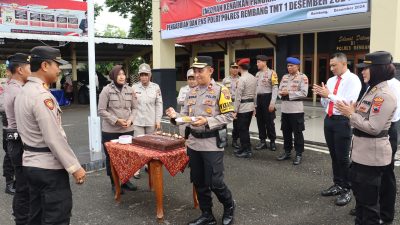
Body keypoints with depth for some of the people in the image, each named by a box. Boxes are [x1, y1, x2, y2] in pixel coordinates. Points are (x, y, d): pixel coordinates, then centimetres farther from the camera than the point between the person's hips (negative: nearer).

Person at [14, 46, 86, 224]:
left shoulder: (24, 91, 10)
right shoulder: (42, 96, -21)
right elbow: (54, 138, -24)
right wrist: (75, 167, -18)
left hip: (31, 163, 10)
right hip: (48, 166, -10)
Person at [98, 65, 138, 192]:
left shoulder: (130, 90, 4)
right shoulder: (106, 90, -7)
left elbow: (134, 108, 10)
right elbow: (101, 111, -8)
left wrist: (130, 120, -8)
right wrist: (116, 120, -16)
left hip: (128, 130, 3)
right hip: (110, 130, -3)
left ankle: (125, 181, 28)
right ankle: (114, 183, 23)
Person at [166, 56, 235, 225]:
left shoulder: (220, 90, -9)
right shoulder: (192, 93, 11)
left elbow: (229, 116, -12)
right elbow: (186, 116, 11)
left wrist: (207, 121, -23)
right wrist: (175, 116, -9)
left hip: (212, 144, -6)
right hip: (193, 143, 7)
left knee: (214, 182, -2)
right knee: (198, 183, 13)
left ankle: (229, 206, 28)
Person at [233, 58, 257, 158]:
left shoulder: (242, 79, -16)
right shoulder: (253, 78, 8)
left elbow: (238, 96, -16)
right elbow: (254, 94, 13)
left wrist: (235, 111, -13)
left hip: (243, 107, -8)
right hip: (251, 106, 8)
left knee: (242, 130, 1)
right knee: (245, 129, 17)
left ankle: (247, 151, 6)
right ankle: (244, 148, 26)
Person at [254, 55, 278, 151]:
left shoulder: (271, 73, -9)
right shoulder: (257, 74, 12)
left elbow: (275, 89, -13)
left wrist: (272, 103, -18)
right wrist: (254, 102, 10)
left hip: (267, 98, -6)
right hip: (258, 99, 6)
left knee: (269, 121, 0)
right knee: (260, 121, 9)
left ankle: (272, 141, 13)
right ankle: (262, 141, 19)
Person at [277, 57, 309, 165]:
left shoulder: (303, 77, -6)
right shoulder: (284, 77, 14)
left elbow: (304, 93, -15)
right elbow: (280, 89, 15)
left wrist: (289, 93, -16)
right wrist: (282, 93, -9)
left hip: (296, 109, -6)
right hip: (284, 108, 6)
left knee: (297, 133, 2)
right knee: (286, 132, 14)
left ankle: (299, 154, 12)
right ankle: (287, 152, 26)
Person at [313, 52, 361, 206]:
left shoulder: (353, 79, -10)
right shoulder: (330, 80, 11)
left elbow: (350, 103, -22)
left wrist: (329, 94, -21)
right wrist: (322, 95, -5)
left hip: (343, 121, -7)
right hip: (329, 119, 7)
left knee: (342, 157, 0)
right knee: (333, 155, 16)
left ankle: (346, 190, 16)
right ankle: (337, 185, 32)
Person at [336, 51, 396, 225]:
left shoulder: (384, 95, -21)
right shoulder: (372, 90, 10)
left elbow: (373, 128, -26)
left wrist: (351, 114, -17)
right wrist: (353, 110, -2)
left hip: (372, 154, -10)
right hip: (362, 151, 10)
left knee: (369, 198, 6)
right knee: (359, 190, 24)